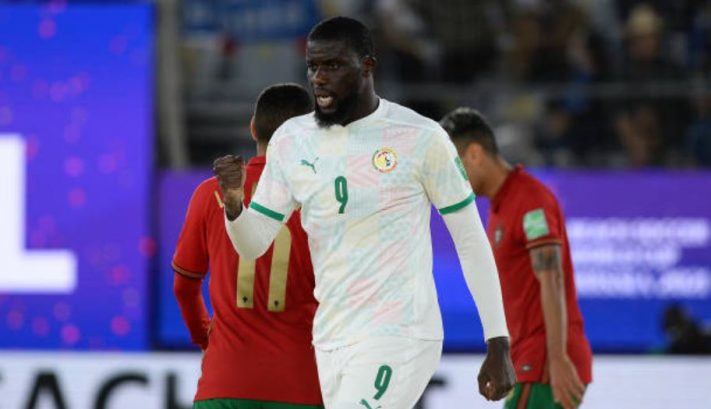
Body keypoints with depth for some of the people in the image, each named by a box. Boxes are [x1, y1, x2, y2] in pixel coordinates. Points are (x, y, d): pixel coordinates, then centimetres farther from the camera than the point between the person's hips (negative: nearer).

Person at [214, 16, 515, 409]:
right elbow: (253, 245, 8)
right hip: (331, 341, 6)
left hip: (399, 337, -6)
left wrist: (498, 344, -5)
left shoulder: (420, 138, -8)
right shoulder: (290, 142, 6)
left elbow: (472, 242, -3)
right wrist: (233, 202, -15)